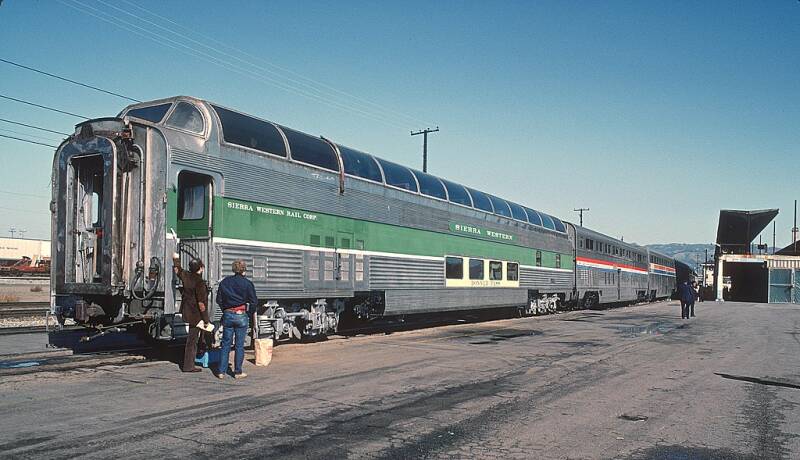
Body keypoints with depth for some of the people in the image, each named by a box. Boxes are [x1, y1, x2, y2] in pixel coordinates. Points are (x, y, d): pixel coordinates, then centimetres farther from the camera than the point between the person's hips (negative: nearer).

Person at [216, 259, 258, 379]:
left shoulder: (225, 282, 3)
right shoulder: (247, 283, -7)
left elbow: (219, 299, 7)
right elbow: (254, 302, -6)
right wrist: (248, 310, 11)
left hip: (227, 315, 3)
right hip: (241, 316, -3)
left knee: (225, 344, 11)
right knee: (239, 345, 5)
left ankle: (221, 371, 11)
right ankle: (238, 372, 10)